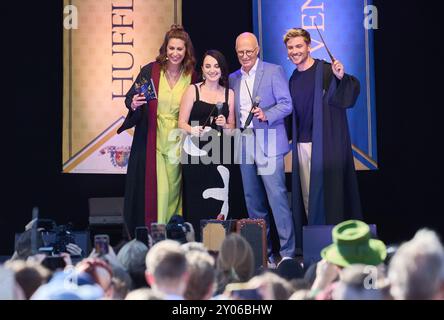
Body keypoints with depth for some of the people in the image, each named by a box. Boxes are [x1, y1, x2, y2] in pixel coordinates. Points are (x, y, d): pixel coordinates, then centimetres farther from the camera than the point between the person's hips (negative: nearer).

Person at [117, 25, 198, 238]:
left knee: (173, 189, 3)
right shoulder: (150, 71, -1)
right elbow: (130, 98, 2)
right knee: (153, 190, -6)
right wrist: (134, 104, -19)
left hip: (177, 144, 2)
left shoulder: (192, 77, 4)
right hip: (151, 142, -2)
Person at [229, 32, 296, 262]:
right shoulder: (233, 78, 16)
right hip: (244, 143, 6)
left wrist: (266, 115, -19)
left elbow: (286, 104, -4)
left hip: (268, 143, -5)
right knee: (253, 199, 7)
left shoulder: (274, 71, 1)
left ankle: (288, 251, -7)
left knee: (276, 196, -11)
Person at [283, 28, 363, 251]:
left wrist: (342, 78, -33)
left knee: (326, 192, -7)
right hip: (302, 144, 6)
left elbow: (349, 96, -15)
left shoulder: (326, 71, -5)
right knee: (307, 197, 5)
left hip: (325, 143, -6)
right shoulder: (293, 79, 15)